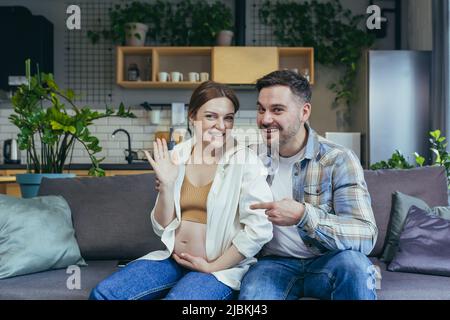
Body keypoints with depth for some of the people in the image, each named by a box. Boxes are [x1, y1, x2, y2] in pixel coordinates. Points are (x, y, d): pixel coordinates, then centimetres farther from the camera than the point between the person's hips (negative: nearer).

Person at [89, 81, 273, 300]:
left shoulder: (245, 161, -11)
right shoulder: (177, 156, 2)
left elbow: (259, 229, -16)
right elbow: (162, 228, 3)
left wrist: (214, 266, -11)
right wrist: (166, 184, -12)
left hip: (222, 267, -4)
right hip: (173, 259, 5)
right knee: (103, 293, -9)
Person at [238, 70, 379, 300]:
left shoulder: (339, 160, -10)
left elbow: (366, 237, -20)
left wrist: (303, 215, -32)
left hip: (325, 262, 0)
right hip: (275, 262, 0)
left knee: (352, 263, -33)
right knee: (251, 293, -33)